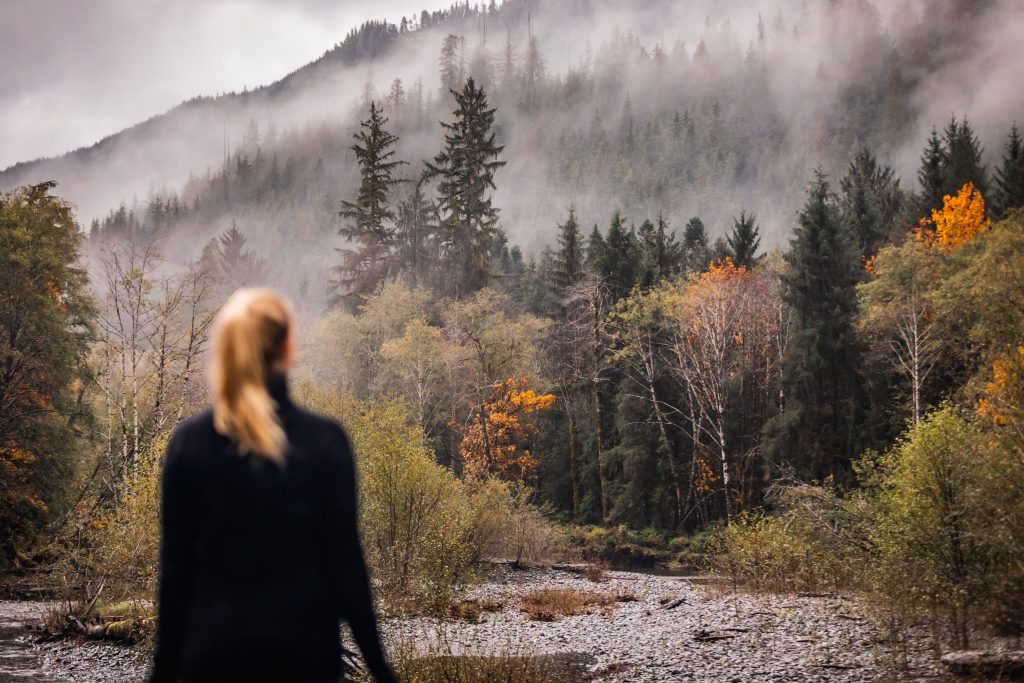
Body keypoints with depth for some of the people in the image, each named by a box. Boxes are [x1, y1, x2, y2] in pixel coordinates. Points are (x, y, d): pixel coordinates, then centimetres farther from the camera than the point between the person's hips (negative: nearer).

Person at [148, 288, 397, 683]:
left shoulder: (188, 443, -3)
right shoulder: (324, 441, -7)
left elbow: (176, 566, -1)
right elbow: (344, 561, -7)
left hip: (216, 651, 1)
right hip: (303, 650, -1)